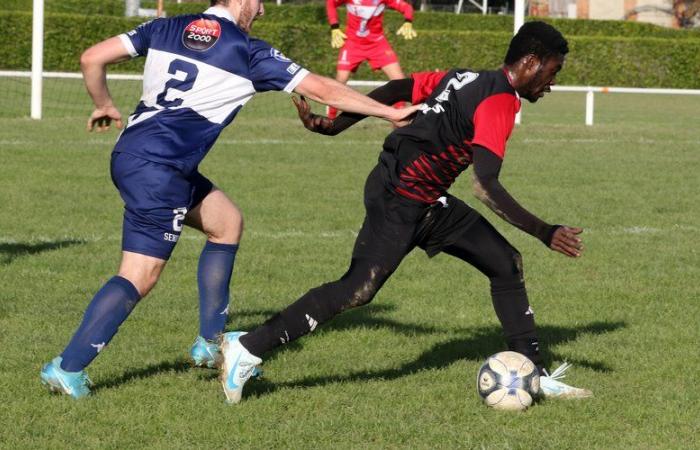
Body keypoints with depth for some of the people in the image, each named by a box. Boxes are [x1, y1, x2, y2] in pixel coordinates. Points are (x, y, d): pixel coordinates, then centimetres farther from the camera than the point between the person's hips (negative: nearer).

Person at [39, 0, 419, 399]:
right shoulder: (249, 52, -2)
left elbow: (92, 59, 9)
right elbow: (322, 89, 1)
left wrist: (105, 106, 26)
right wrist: (390, 112, 9)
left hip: (131, 153, 8)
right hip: (158, 171, -8)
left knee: (227, 222, 21)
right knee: (139, 279, -7)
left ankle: (210, 344, 22)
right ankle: (68, 368, -11)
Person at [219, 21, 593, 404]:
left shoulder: (464, 78, 10)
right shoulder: (499, 103, -17)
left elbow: (394, 91, 10)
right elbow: (485, 187, -25)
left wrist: (335, 125, 13)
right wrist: (544, 233, -22)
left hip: (429, 203, 10)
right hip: (398, 201, -10)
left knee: (506, 265, 9)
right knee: (358, 290, -13)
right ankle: (248, 349, -7)